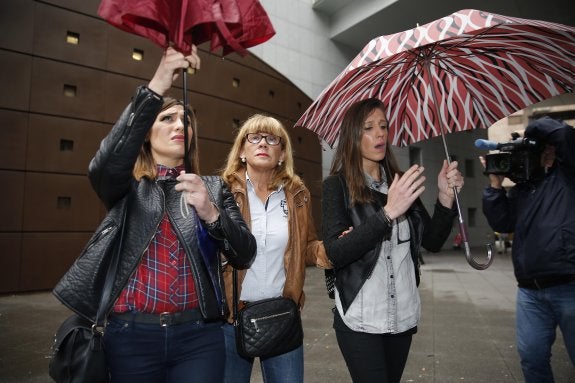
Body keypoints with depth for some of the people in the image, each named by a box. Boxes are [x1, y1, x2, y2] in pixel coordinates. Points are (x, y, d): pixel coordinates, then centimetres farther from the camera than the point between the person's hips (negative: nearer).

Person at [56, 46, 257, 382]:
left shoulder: (213, 188, 5)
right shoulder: (128, 186, 3)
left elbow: (244, 255, -5)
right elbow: (104, 167, -22)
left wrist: (211, 213, -24)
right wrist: (155, 88, -30)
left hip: (199, 335, 0)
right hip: (132, 334, 0)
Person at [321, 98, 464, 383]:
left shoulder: (399, 182, 5)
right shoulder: (337, 185, -8)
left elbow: (432, 242, 5)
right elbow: (335, 253, -20)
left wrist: (445, 198, -11)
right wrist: (387, 213, -28)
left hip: (403, 315, 5)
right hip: (360, 318, -4)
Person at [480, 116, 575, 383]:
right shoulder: (521, 188, 15)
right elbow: (502, 223, 6)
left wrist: (532, 129, -1)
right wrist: (496, 183, 1)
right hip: (530, 291, 5)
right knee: (531, 357, 11)